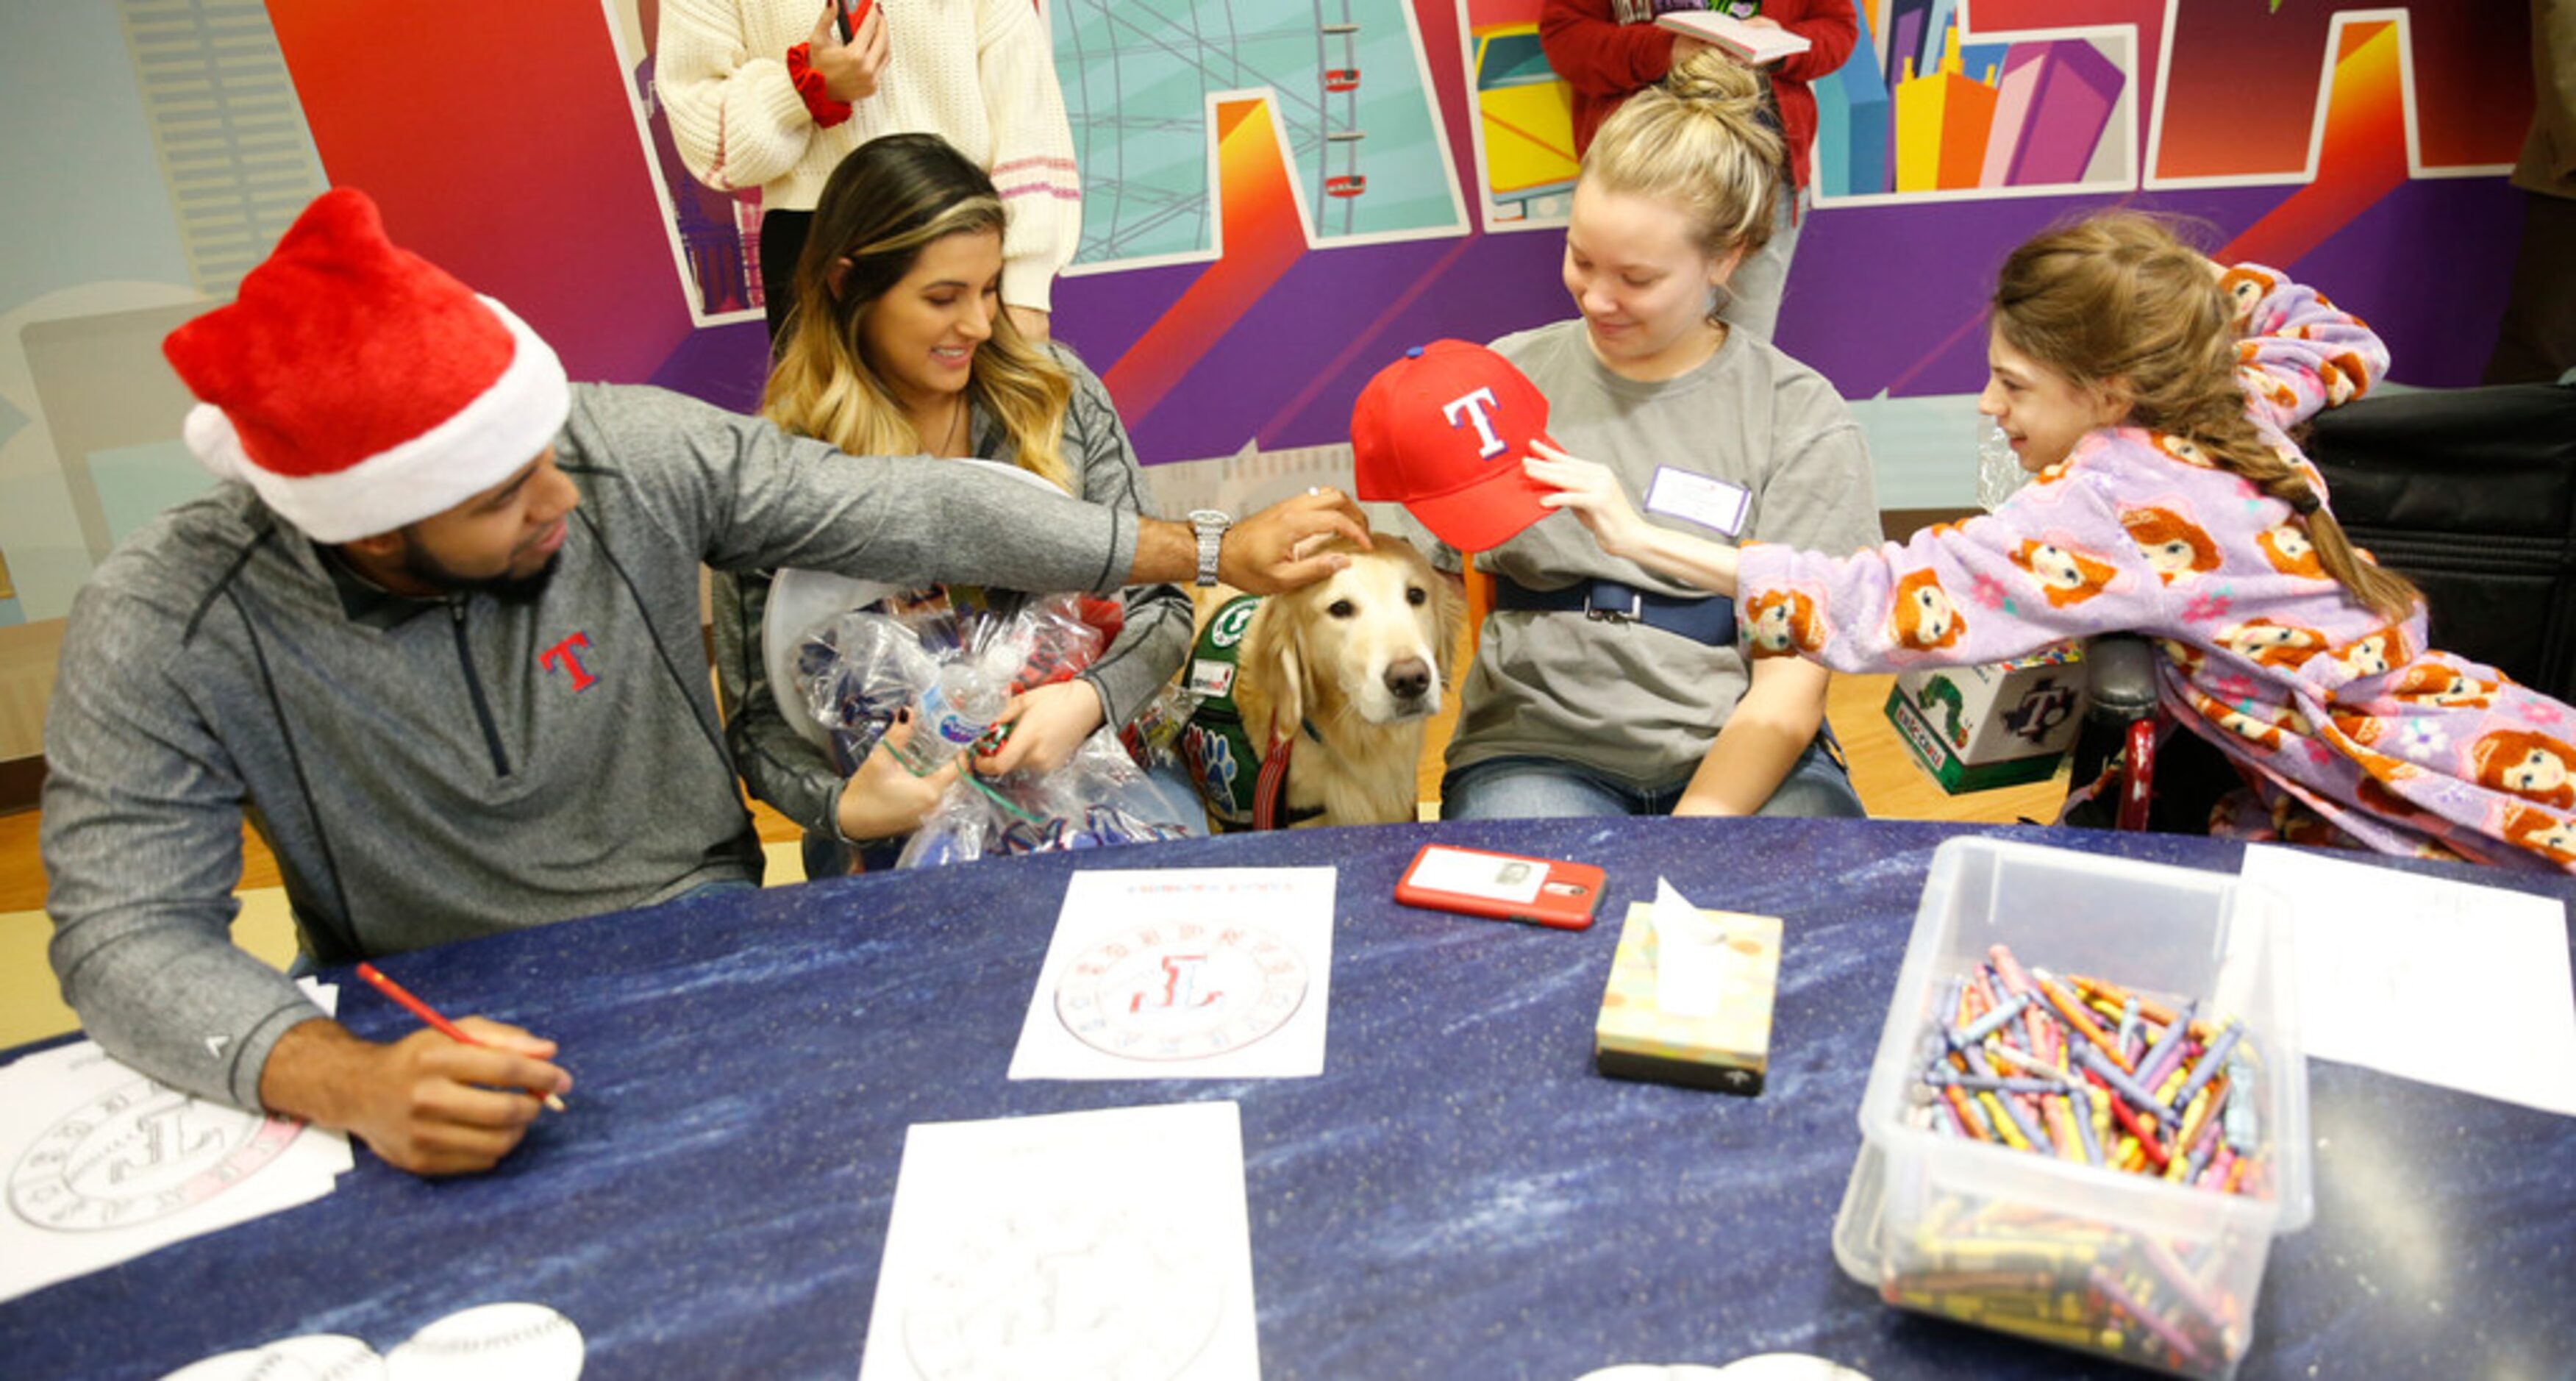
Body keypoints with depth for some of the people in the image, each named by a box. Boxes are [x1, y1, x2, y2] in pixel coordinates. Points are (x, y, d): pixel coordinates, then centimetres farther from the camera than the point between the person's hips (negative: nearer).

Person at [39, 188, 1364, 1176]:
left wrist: (1215, 552, -9)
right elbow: (128, 935, -18)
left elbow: (909, 511, -12)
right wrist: (350, 1086, -39)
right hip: (435, 1034, 0)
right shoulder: (164, 631, -19)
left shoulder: (633, 450, -17)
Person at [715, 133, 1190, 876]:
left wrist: (1088, 699, -19)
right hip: (906, 804, -2)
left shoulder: (1056, 391, 1)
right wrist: (845, 809, -23)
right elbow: (761, 716, -3)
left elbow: (1158, 604, 2)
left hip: (1075, 767, 2)